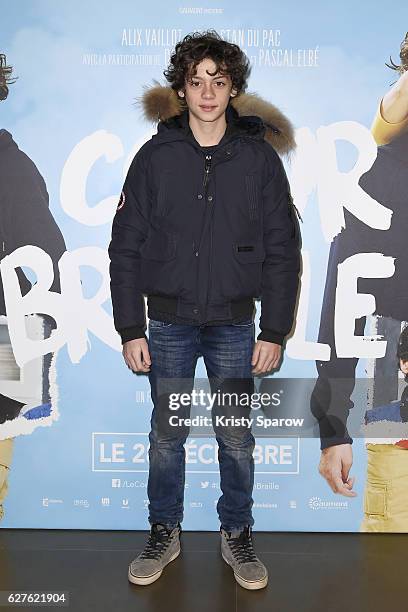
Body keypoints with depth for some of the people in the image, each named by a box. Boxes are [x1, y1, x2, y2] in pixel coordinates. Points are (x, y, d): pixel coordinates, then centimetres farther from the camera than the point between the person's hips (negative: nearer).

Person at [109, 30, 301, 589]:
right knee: (166, 435, 11)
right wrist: (130, 329, -4)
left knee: (236, 438, 10)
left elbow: (282, 250, 0)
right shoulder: (155, 157, -1)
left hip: (234, 323, 0)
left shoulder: (260, 156, 0)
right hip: (168, 322, 0)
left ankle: (237, 535, 31)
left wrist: (275, 331, -4)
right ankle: (165, 533, 32)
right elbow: (126, 247, 0)